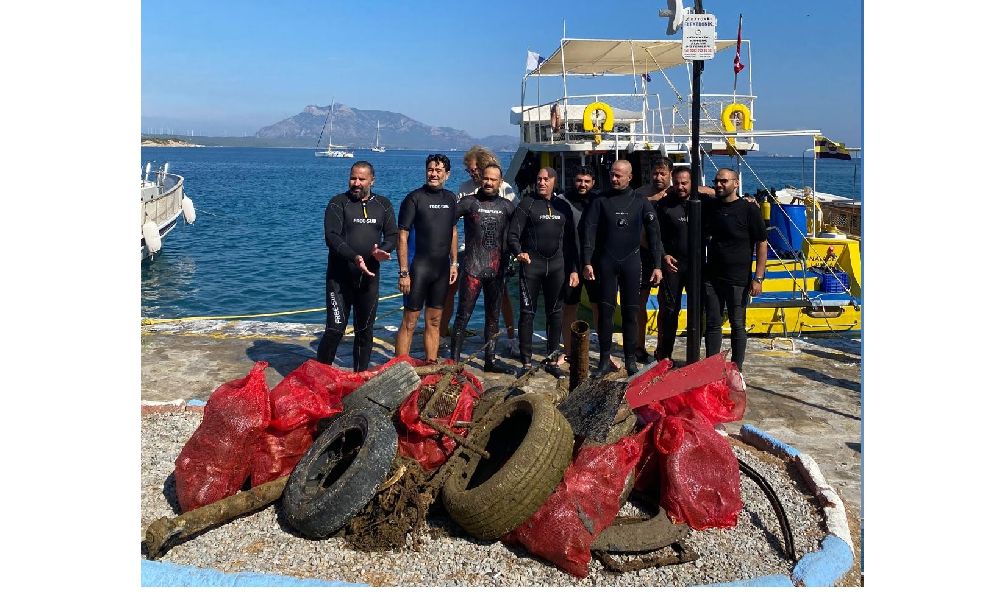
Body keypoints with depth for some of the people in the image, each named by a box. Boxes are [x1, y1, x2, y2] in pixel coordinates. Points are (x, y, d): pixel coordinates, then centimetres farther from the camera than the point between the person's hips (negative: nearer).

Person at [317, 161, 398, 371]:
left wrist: (382, 250, -15)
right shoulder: (338, 203, -4)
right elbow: (332, 237, -14)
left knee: (365, 330, 11)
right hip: (340, 277, -4)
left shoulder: (383, 205, 9)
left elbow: (392, 235, 8)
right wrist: (354, 257, -28)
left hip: (370, 277, 4)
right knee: (335, 329, -8)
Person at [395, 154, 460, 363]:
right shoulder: (414, 198, -7)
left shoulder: (450, 198, 10)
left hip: (442, 268, 6)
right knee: (409, 322, -4)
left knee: (434, 321, 12)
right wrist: (404, 272, -15)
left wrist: (454, 263, 13)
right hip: (419, 267, -5)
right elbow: (402, 237, -10)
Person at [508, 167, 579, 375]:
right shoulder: (527, 204, 1)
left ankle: (551, 360, 17)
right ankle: (526, 362, 5)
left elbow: (570, 240, 13)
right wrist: (518, 252, -25)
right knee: (527, 313, -1)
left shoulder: (563, 206, 11)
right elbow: (513, 234, -5)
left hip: (557, 265, 4)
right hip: (531, 264, -3)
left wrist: (574, 269, 9)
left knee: (555, 314, 7)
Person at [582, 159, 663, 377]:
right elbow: (589, 232, 0)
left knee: (630, 312, 4)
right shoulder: (601, 201, 2)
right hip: (606, 262, 0)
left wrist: (657, 265, -2)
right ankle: (605, 359, 10)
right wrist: (587, 262, -8)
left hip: (631, 261, 0)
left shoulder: (641, 202, 3)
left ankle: (630, 359, 13)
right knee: (605, 311, 2)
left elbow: (653, 234, 3)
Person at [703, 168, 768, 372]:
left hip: (738, 279, -4)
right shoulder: (710, 207, 7)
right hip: (711, 276, 5)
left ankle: (736, 369, 15)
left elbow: (762, 244, -7)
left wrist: (758, 278, -11)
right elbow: (703, 237, 20)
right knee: (712, 324, 9)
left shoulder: (749, 209, -8)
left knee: (737, 325, 5)